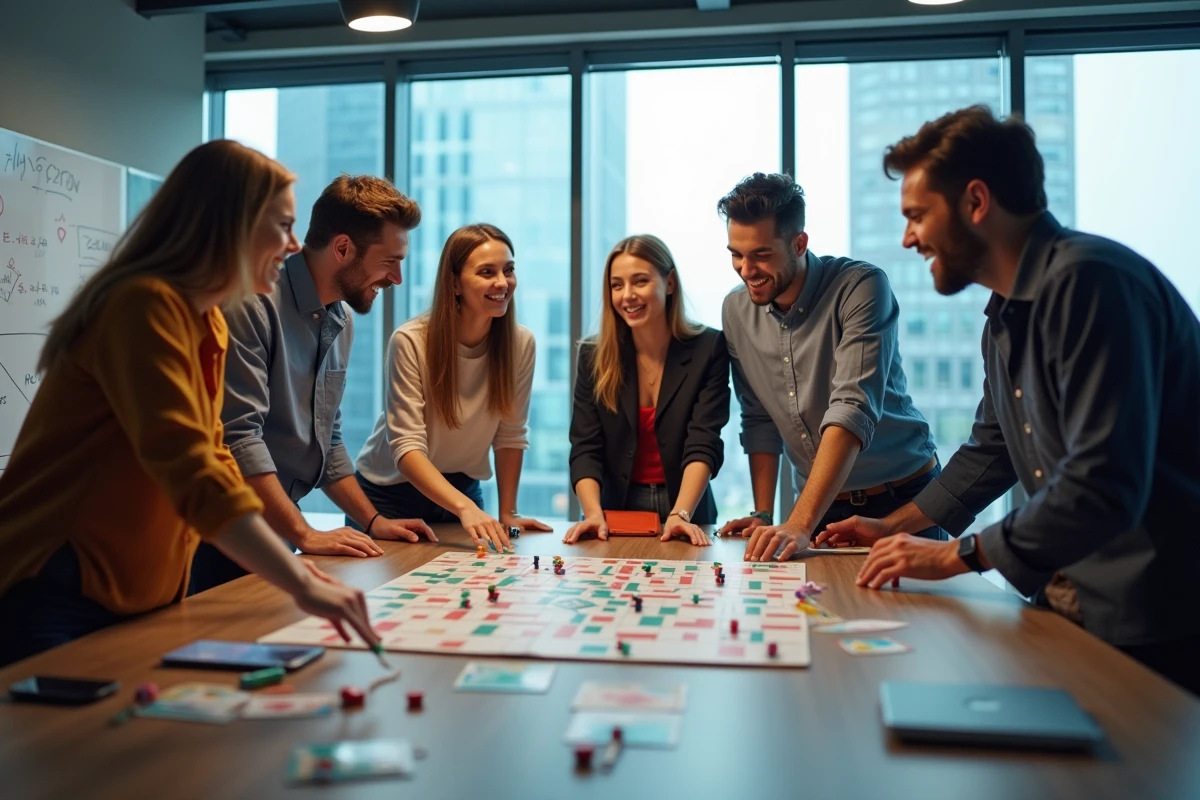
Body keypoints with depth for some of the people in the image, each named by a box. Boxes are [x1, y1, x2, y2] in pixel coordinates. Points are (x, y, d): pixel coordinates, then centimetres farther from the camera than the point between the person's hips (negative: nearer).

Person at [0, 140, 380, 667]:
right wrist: (300, 585, -36)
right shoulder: (146, 307, -21)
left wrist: (291, 567, 2)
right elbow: (188, 471, -32)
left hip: (139, 599, 9)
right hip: (57, 602, -9)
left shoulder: (210, 325, 9)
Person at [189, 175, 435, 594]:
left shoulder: (342, 323, 8)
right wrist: (304, 535, -20)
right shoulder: (254, 304, -19)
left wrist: (373, 521, 10)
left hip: (276, 535, 8)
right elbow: (238, 438, -23)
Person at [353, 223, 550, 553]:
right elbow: (407, 446, -30)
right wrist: (465, 507, -43)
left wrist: (507, 513, -6)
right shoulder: (410, 341, -25)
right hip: (390, 494, -3)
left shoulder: (521, 343, -13)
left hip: (463, 489, 3)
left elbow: (510, 435, -4)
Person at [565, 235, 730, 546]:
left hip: (686, 519, -1)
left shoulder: (708, 349, -3)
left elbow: (703, 445, -10)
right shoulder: (593, 356, 4)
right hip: (617, 512, 2)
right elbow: (585, 450, -2)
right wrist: (594, 514, -18)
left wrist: (680, 515, -25)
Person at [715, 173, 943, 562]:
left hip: (902, 499, -3)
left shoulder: (861, 287, -20)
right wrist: (763, 515, -2)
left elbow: (853, 410, -29)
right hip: (821, 503, 4)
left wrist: (799, 524, -36)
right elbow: (760, 420, 5)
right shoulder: (736, 310, -2)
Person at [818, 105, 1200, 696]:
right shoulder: (1006, 314, 8)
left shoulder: (1089, 281, -23)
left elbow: (1103, 484, -30)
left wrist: (955, 555, -19)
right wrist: (894, 526, 18)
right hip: (1067, 602, 9)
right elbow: (992, 450, 21)